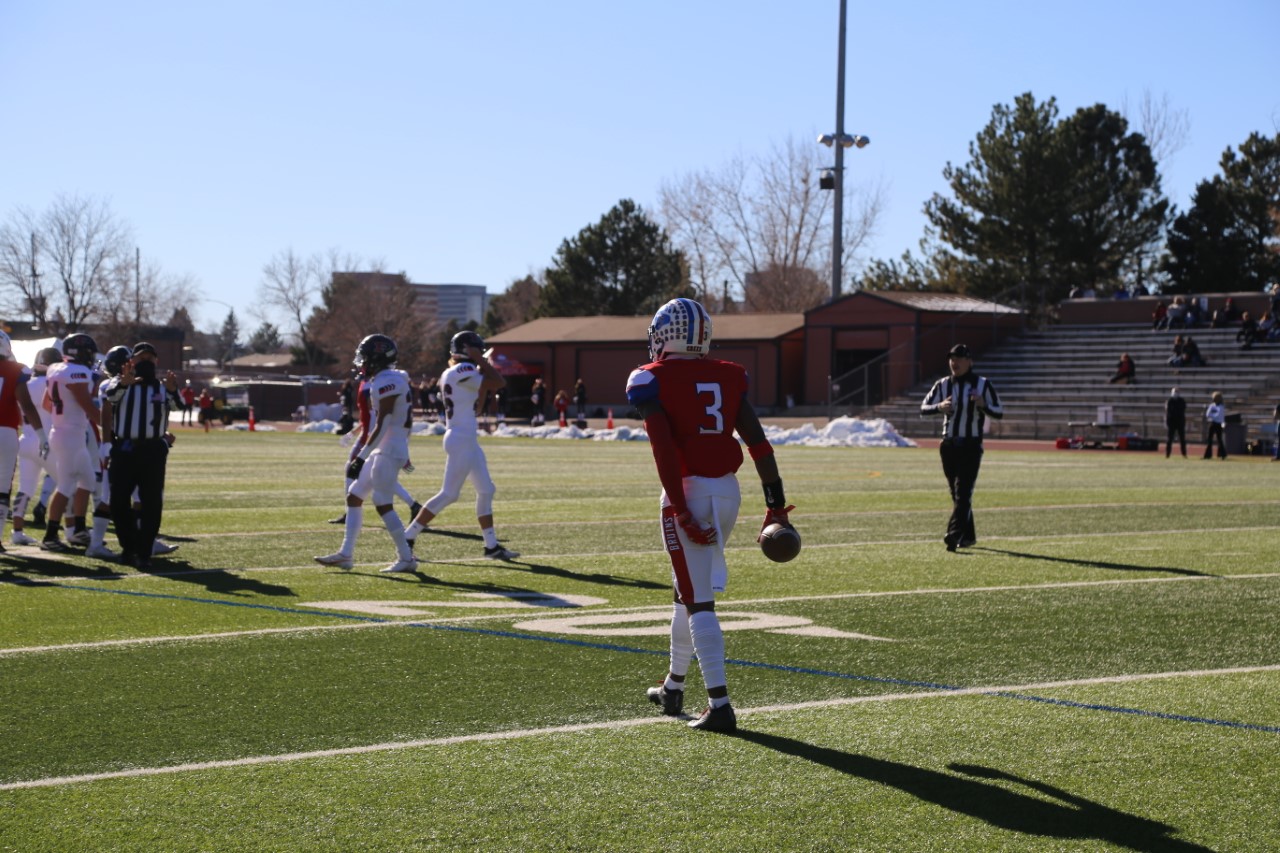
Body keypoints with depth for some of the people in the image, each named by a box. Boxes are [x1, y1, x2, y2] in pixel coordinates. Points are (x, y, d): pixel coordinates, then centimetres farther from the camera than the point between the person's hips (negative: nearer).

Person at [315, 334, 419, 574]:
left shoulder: (387, 383, -17)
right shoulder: (392, 380, 13)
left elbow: (381, 426, -21)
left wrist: (361, 456, -21)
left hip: (388, 451, -10)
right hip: (384, 451, 10)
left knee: (383, 504, -7)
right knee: (354, 497, 11)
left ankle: (406, 558, 0)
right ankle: (346, 554, 14)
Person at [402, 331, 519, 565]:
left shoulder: (450, 373, 13)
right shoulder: (463, 372, -16)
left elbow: (475, 403, 20)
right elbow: (499, 383, -17)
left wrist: (481, 365, 13)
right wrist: (481, 361, -7)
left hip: (468, 440, 10)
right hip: (460, 440, -10)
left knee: (486, 490, 13)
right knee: (448, 494, -6)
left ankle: (491, 546, 18)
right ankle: (408, 537, -2)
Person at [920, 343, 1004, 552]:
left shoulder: (982, 385, -2)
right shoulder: (943, 385, 7)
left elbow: (999, 412, -1)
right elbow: (923, 408, 6)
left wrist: (983, 405, -23)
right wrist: (939, 407, -16)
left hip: (971, 446, -4)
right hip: (949, 445, 4)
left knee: (963, 492, -14)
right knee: (957, 493, 10)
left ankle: (954, 534, -23)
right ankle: (967, 535, 20)